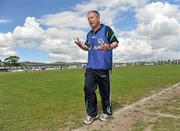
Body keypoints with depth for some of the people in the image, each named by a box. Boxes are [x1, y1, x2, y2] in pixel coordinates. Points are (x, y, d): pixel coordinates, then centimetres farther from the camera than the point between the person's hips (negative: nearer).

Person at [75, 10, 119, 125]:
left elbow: (116, 43, -3)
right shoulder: (89, 34, 18)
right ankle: (92, 114, 15)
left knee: (105, 91, 2)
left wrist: (109, 47, -25)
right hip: (90, 66, 6)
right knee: (88, 89, 1)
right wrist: (81, 45, 4)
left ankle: (107, 112, 24)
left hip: (104, 66, -5)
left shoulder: (106, 29, 0)